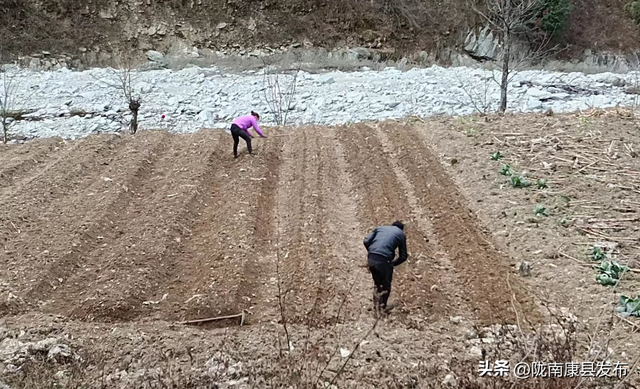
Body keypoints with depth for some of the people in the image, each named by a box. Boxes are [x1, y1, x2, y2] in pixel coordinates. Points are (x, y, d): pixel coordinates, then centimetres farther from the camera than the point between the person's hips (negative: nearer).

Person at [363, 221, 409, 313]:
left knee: (377, 282, 26)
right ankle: (383, 306, 33)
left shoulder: (380, 228, 22)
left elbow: (366, 241, 10)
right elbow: (403, 256, 14)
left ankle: (377, 303, 35)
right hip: (384, 261, -3)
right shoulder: (401, 234, 16)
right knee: (386, 285, 21)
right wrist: (393, 264, 25)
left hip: (371, 259, 3)